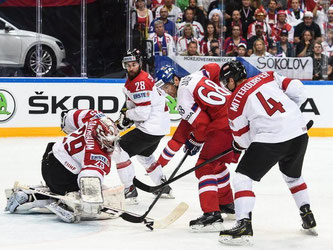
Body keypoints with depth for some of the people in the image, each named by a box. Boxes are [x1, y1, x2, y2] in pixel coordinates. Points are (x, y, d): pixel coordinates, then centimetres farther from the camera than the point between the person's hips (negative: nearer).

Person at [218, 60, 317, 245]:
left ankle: (244, 226, -11)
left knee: (242, 179, 3)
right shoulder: (268, 76, 12)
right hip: (300, 133, 6)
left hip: (270, 139, -6)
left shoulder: (235, 102, 2)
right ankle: (309, 219, 36)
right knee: (293, 176, 31)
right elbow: (298, 91, 7)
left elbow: (244, 140, 7)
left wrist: (237, 145, 30)